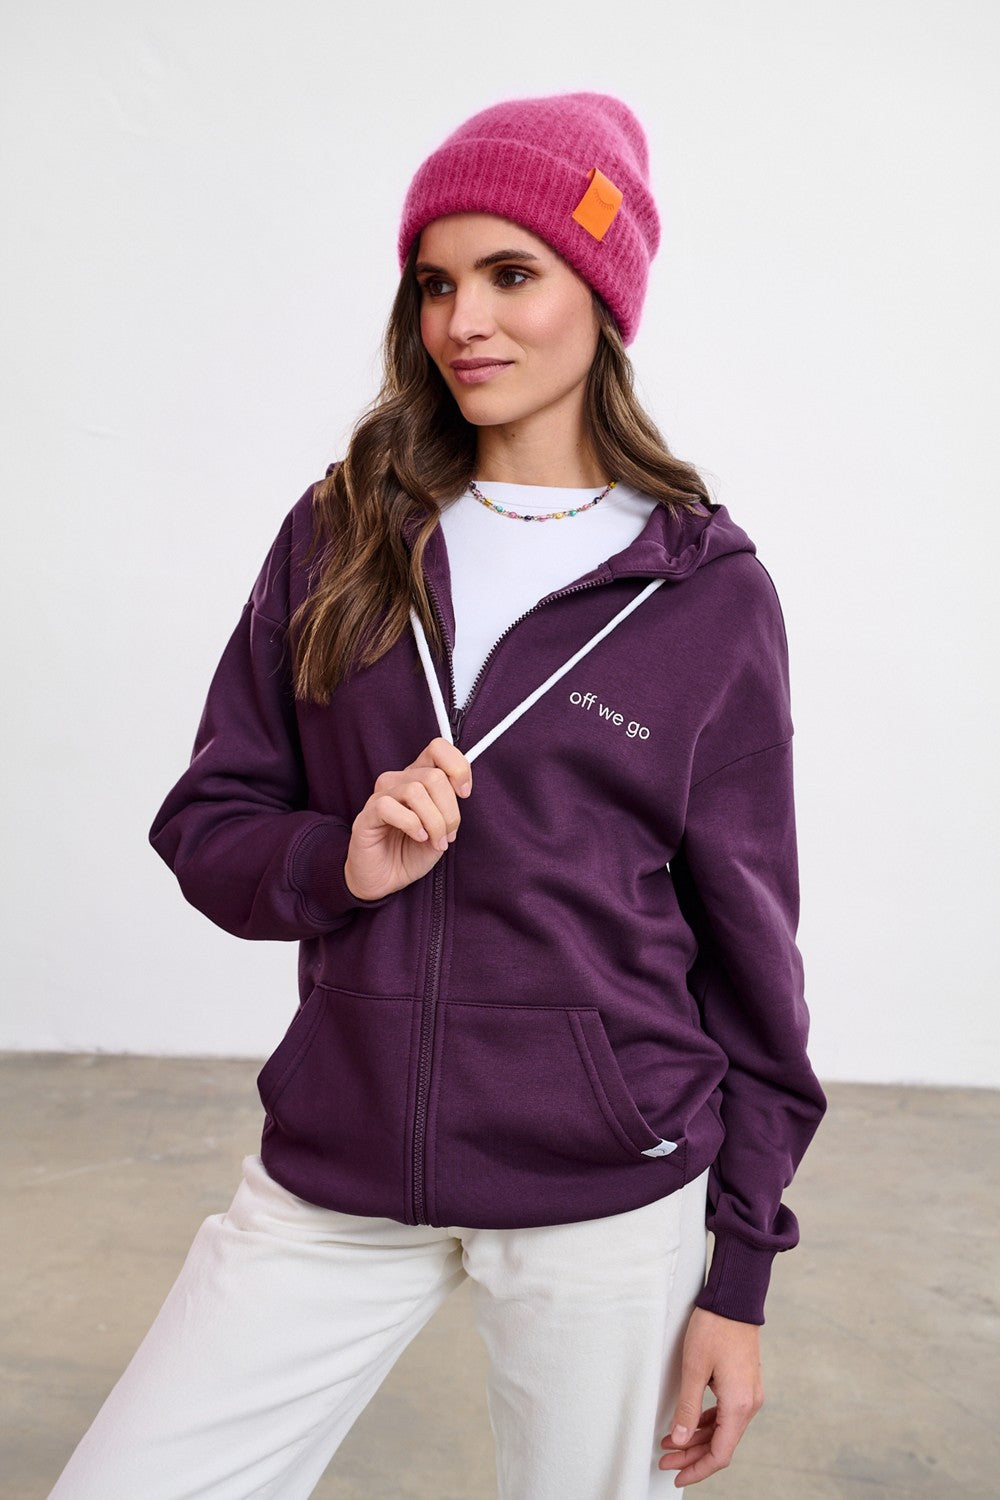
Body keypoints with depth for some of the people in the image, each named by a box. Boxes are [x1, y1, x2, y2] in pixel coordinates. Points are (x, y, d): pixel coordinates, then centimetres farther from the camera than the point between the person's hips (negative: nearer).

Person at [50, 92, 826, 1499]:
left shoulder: (707, 591, -4)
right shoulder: (338, 537, 2)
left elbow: (747, 935, 0)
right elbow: (205, 821, 7)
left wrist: (740, 1276, 1)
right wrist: (339, 860, -16)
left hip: (610, 1198, -1)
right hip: (335, 1178, 2)